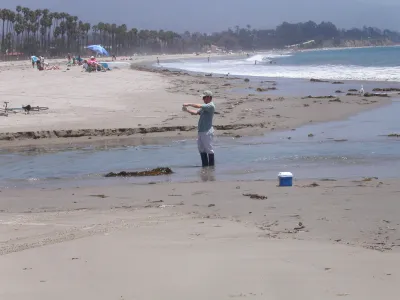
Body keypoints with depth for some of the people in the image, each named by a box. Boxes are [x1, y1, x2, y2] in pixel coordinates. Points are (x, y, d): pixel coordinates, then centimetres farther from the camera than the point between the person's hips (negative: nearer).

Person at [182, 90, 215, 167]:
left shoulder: (211, 106, -11)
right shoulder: (205, 107, 20)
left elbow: (198, 106, -20)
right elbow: (195, 112, 16)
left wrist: (188, 104, -13)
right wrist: (187, 110, 1)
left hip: (207, 131, -10)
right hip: (201, 131, 10)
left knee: (209, 149, -3)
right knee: (201, 149, 12)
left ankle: (211, 165, 2)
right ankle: (205, 165, 19)